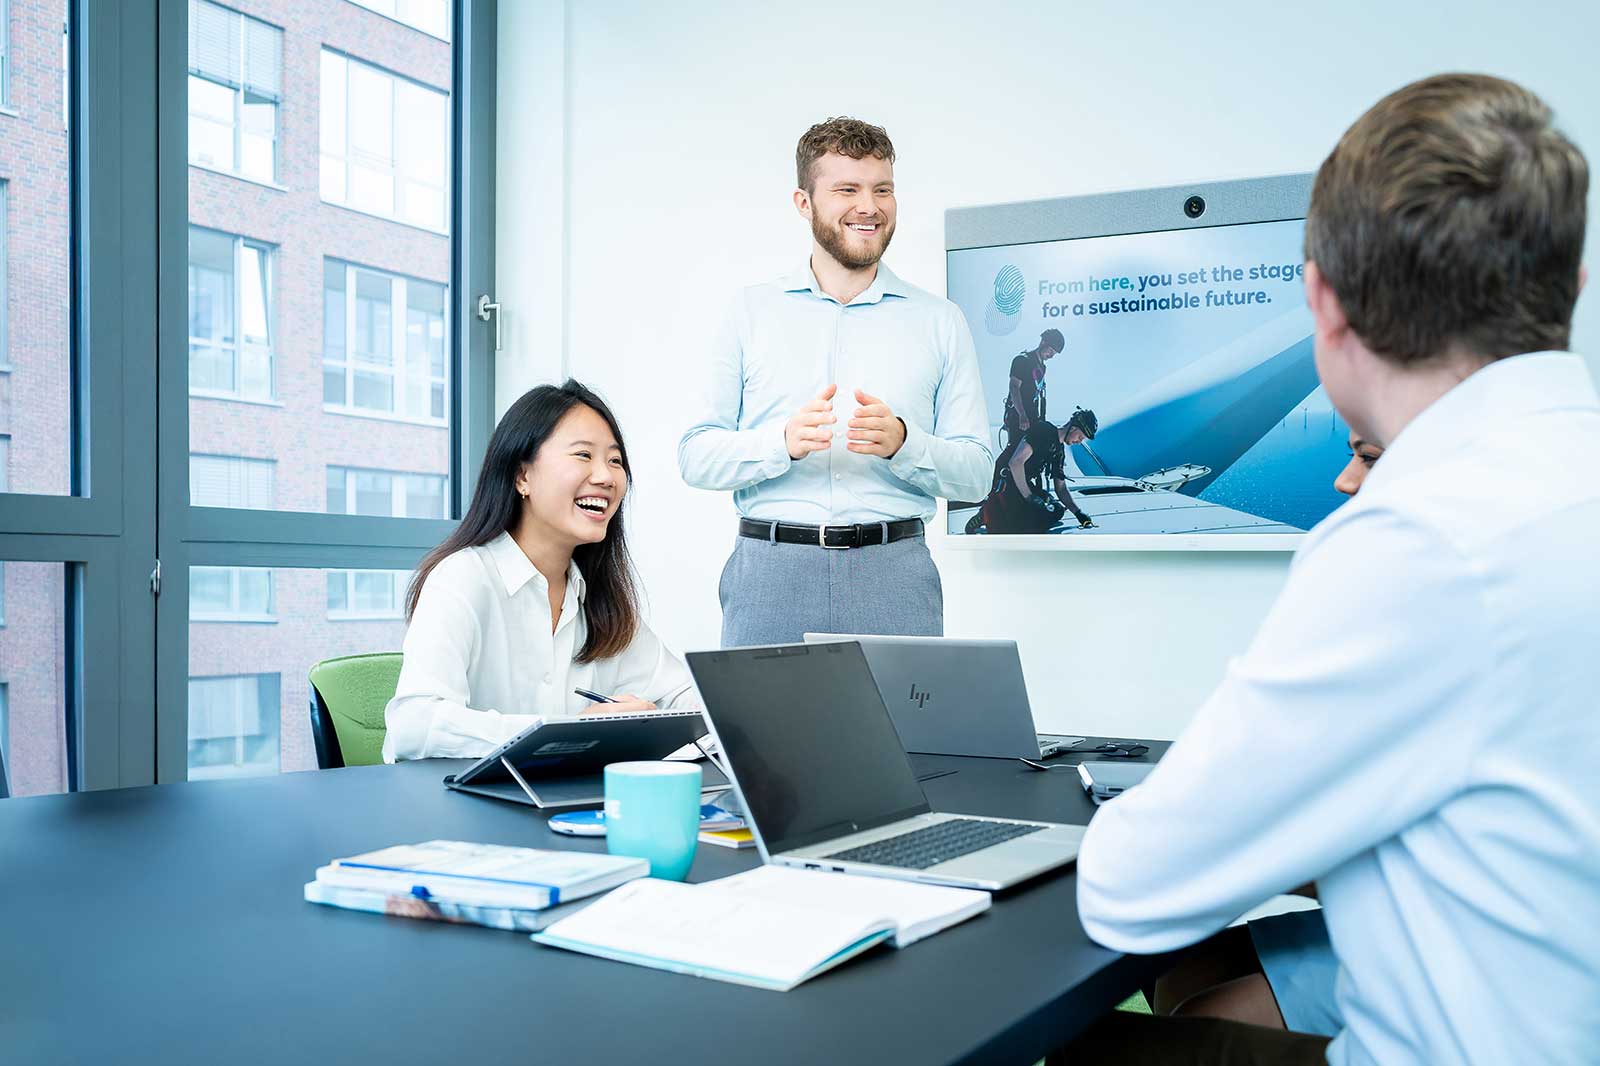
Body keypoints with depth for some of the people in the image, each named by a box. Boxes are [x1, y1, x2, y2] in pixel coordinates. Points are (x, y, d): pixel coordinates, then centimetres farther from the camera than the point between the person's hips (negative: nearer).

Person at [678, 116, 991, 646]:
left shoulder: (940, 321, 9)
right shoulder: (752, 311, 9)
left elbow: (976, 472, 6)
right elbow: (695, 456, 3)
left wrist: (902, 441, -14)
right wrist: (784, 441, -15)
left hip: (893, 570, 0)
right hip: (770, 568, 0)